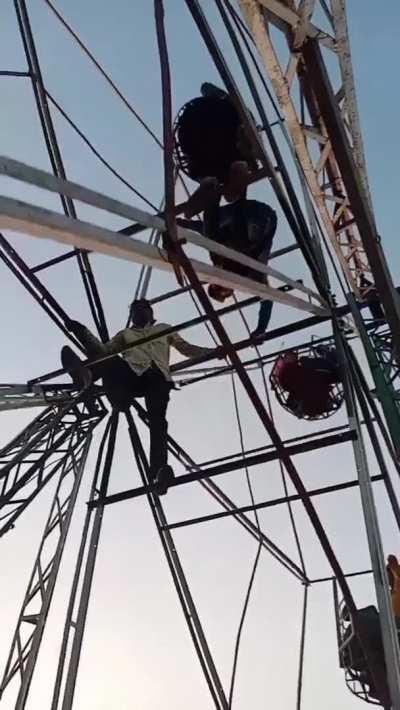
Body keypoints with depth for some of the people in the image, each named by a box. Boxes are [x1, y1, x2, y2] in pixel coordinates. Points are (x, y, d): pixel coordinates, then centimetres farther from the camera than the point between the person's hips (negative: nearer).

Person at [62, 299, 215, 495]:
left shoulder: (164, 329, 39)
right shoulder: (125, 333, 38)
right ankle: (85, 376, -69)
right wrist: (83, 332, 11)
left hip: (157, 376, -1)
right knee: (108, 362, -35)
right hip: (131, 373, 2)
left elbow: (187, 348, 30)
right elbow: (103, 350, 25)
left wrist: (214, 351, 15)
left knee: (157, 420, -31)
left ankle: (158, 470, -53)